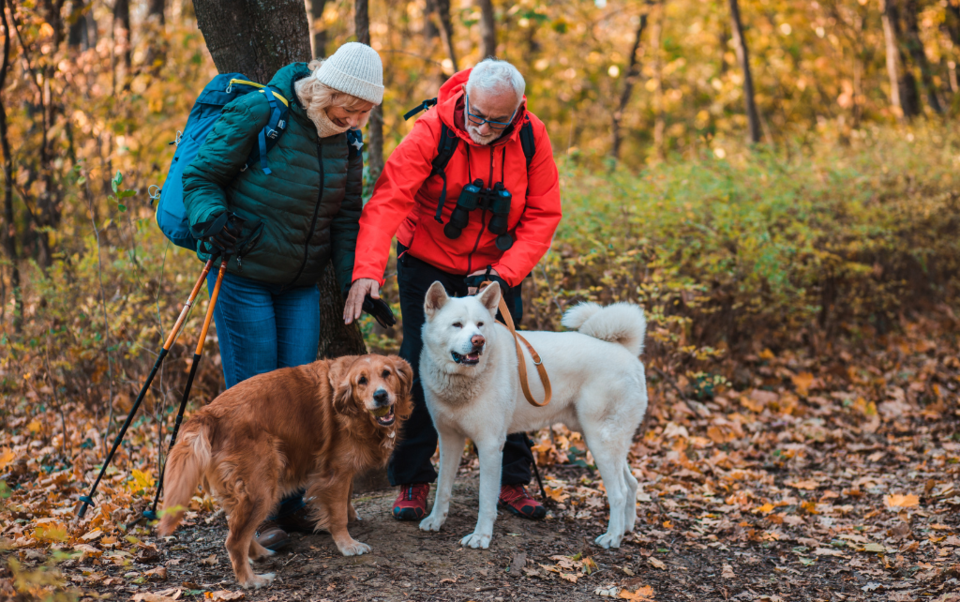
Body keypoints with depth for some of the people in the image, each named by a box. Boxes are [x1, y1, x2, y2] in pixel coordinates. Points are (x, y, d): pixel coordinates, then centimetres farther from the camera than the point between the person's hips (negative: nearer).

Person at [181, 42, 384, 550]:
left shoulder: (345, 140, 3)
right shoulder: (257, 114, -15)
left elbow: (346, 218, 9)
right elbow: (200, 176, -11)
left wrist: (354, 281, -1)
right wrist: (213, 221, -29)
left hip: (301, 284, 6)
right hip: (244, 276, -5)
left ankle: (290, 505, 19)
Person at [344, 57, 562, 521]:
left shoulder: (532, 137, -13)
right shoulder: (432, 131, -22)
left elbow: (543, 215, -8)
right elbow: (388, 199, -30)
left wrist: (505, 274, -20)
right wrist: (368, 269, -44)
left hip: (498, 271, 2)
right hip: (429, 269, -2)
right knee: (420, 373, -3)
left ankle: (511, 481, 16)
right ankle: (412, 481, 11)